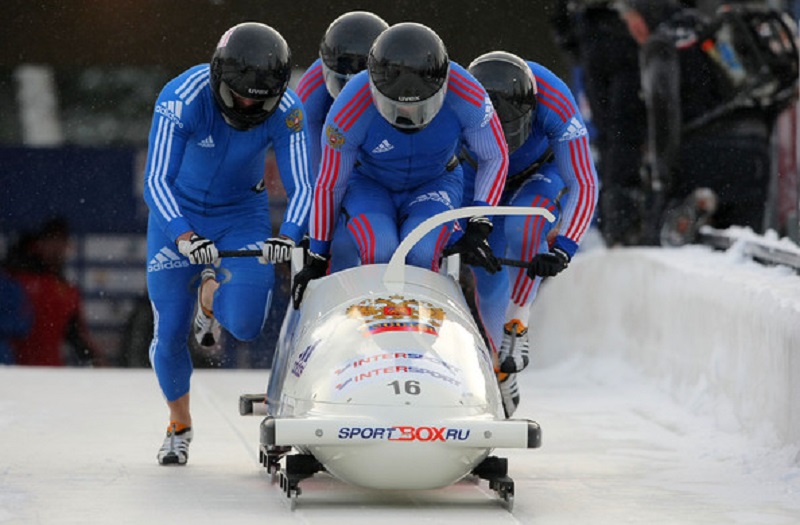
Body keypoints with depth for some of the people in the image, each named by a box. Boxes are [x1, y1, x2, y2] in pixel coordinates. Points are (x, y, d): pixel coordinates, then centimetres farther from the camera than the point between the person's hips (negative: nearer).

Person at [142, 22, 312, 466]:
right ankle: (179, 426, 24)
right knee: (169, 333, -4)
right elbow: (156, 181, -33)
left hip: (242, 215, 1)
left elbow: (301, 187, -23)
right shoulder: (182, 99, -29)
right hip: (178, 214, -1)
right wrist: (184, 237, -49)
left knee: (245, 325, -19)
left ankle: (211, 294, 18)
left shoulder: (286, 112, -22)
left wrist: (287, 236, -43)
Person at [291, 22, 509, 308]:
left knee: (421, 255, -28)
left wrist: (479, 225, -19)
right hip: (369, 185, -1)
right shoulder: (349, 112, -32)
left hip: (434, 185, 1)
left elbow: (495, 157, -10)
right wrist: (316, 259, -8)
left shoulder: (467, 96, -30)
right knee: (379, 252, -31)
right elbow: (329, 184, -15)